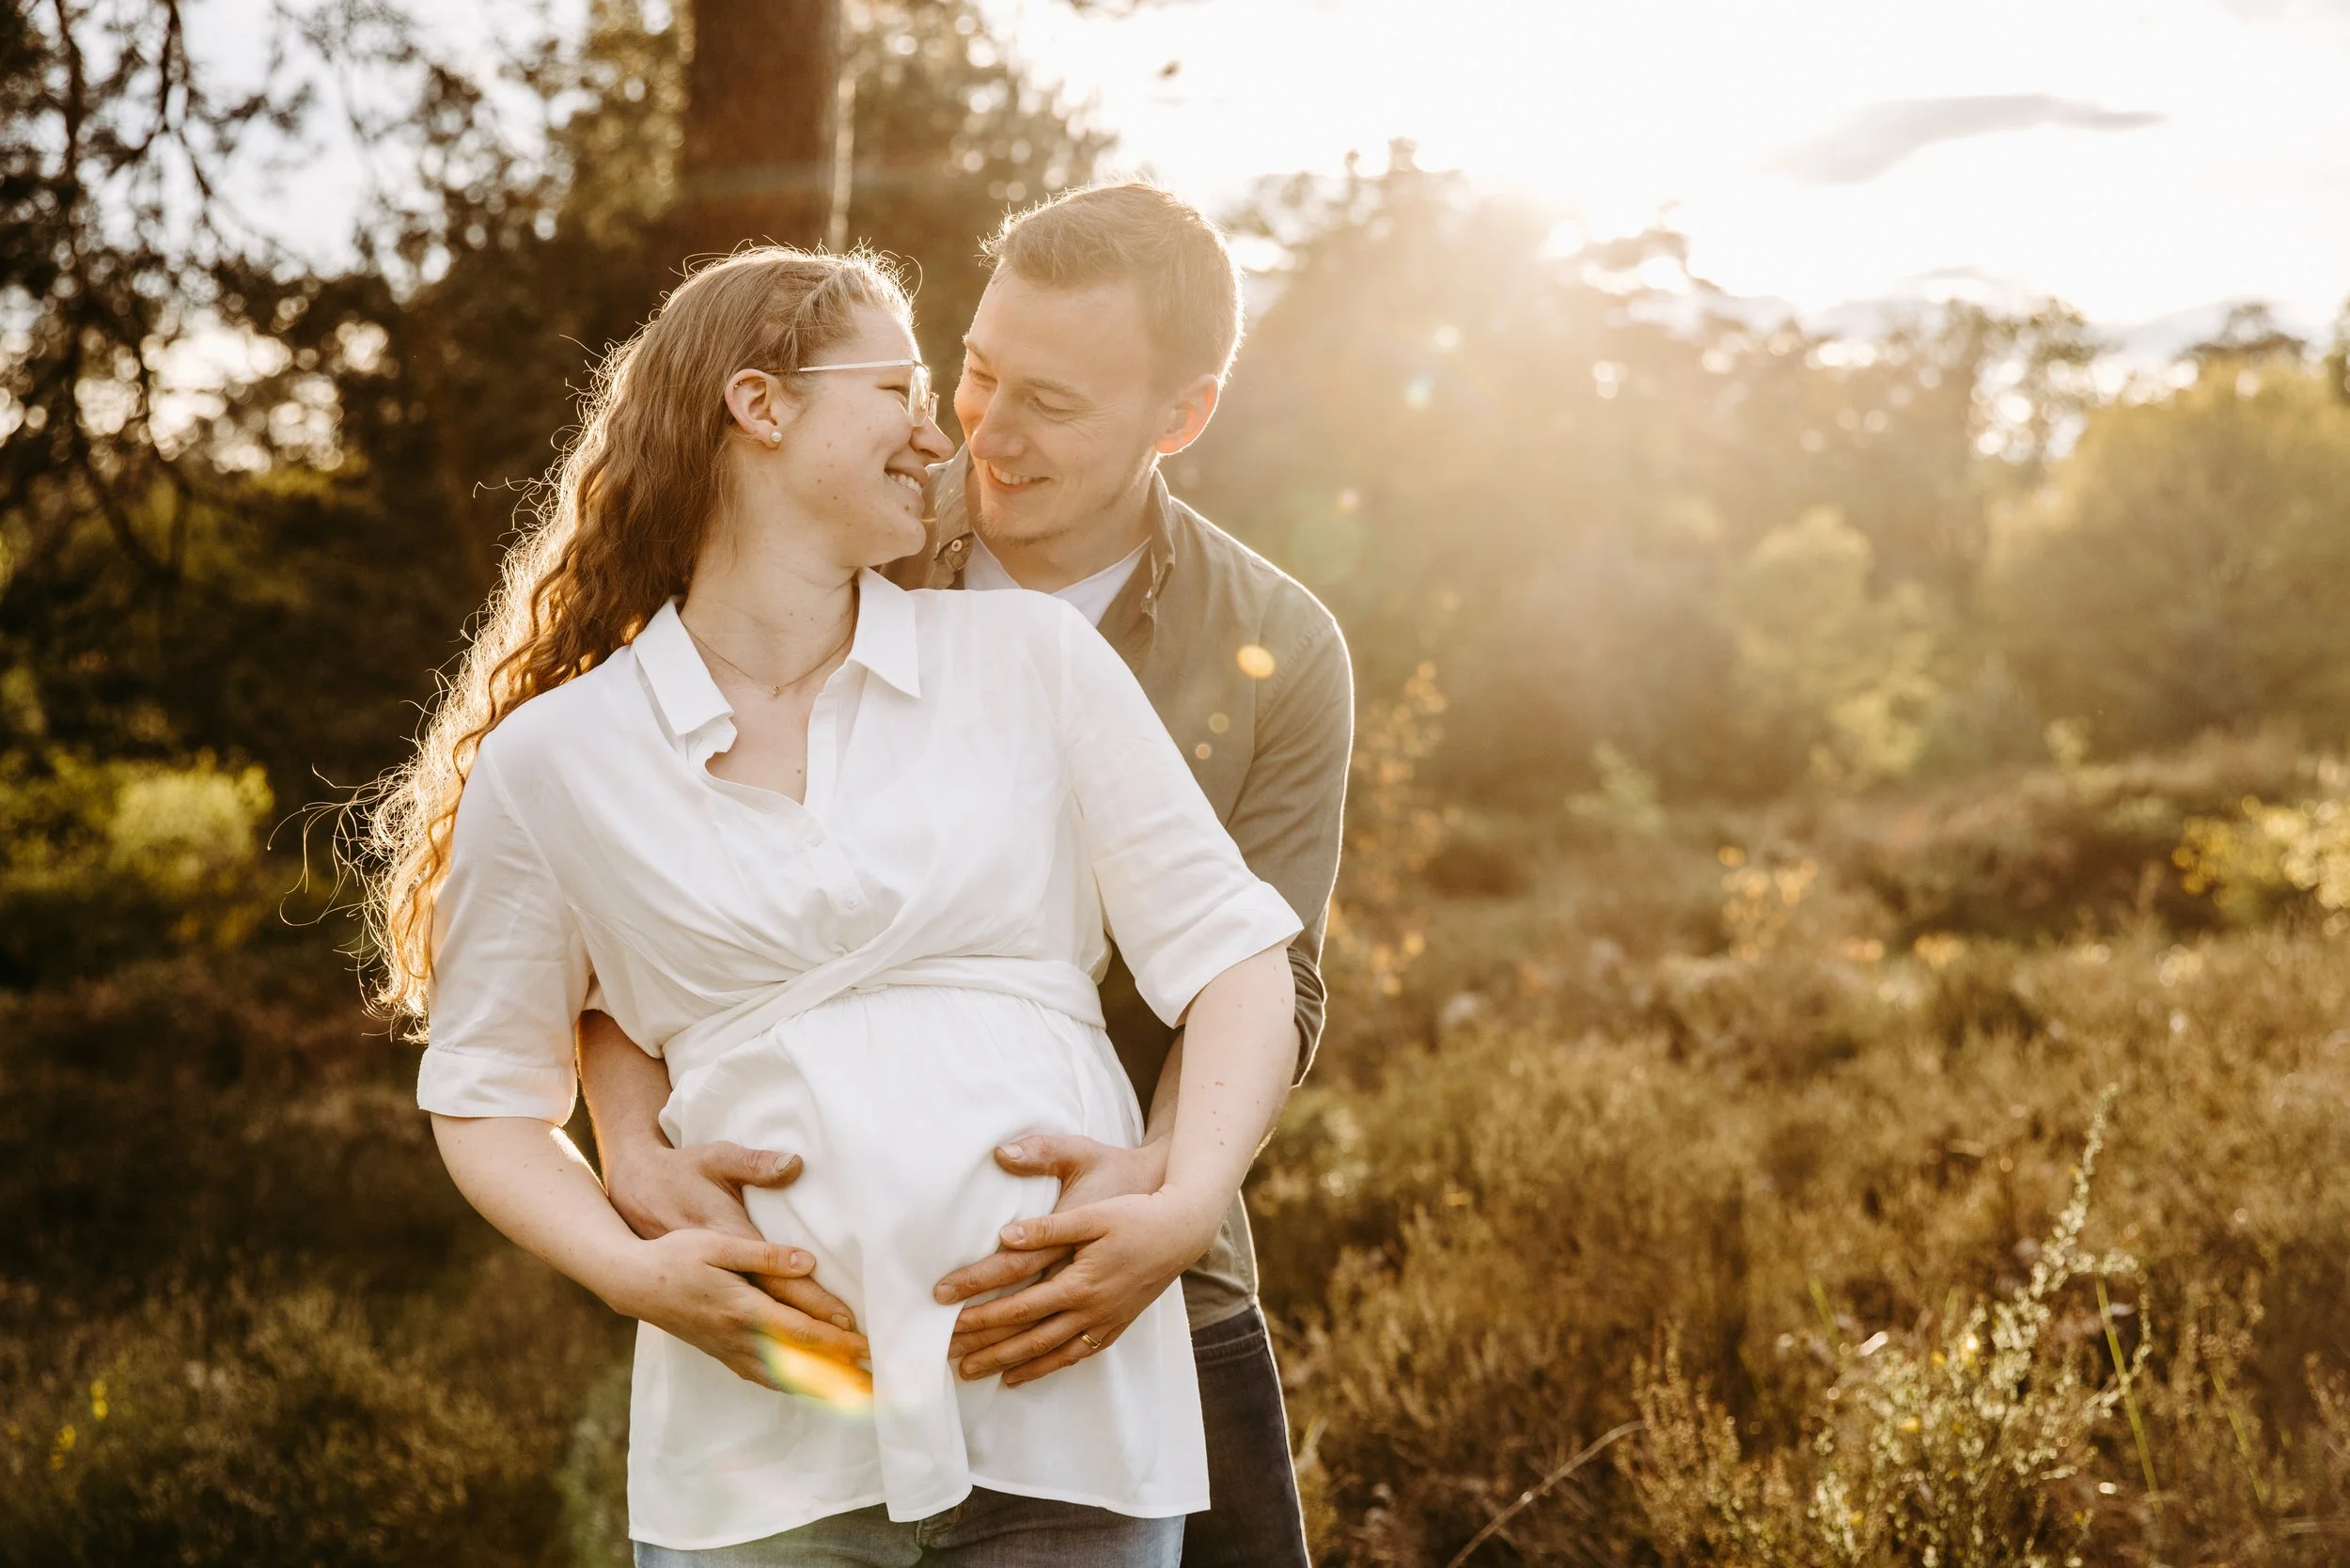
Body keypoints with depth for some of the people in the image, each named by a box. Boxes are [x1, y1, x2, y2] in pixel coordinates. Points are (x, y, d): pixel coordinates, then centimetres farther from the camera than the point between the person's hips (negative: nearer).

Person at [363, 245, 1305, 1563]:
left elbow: (1236, 958, 5)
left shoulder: (1032, 656, 8)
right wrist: (632, 1270, -7)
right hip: (764, 1440, 0)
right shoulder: (553, 761, 6)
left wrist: (1185, 1207, -12)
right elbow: (491, 1100, 12)